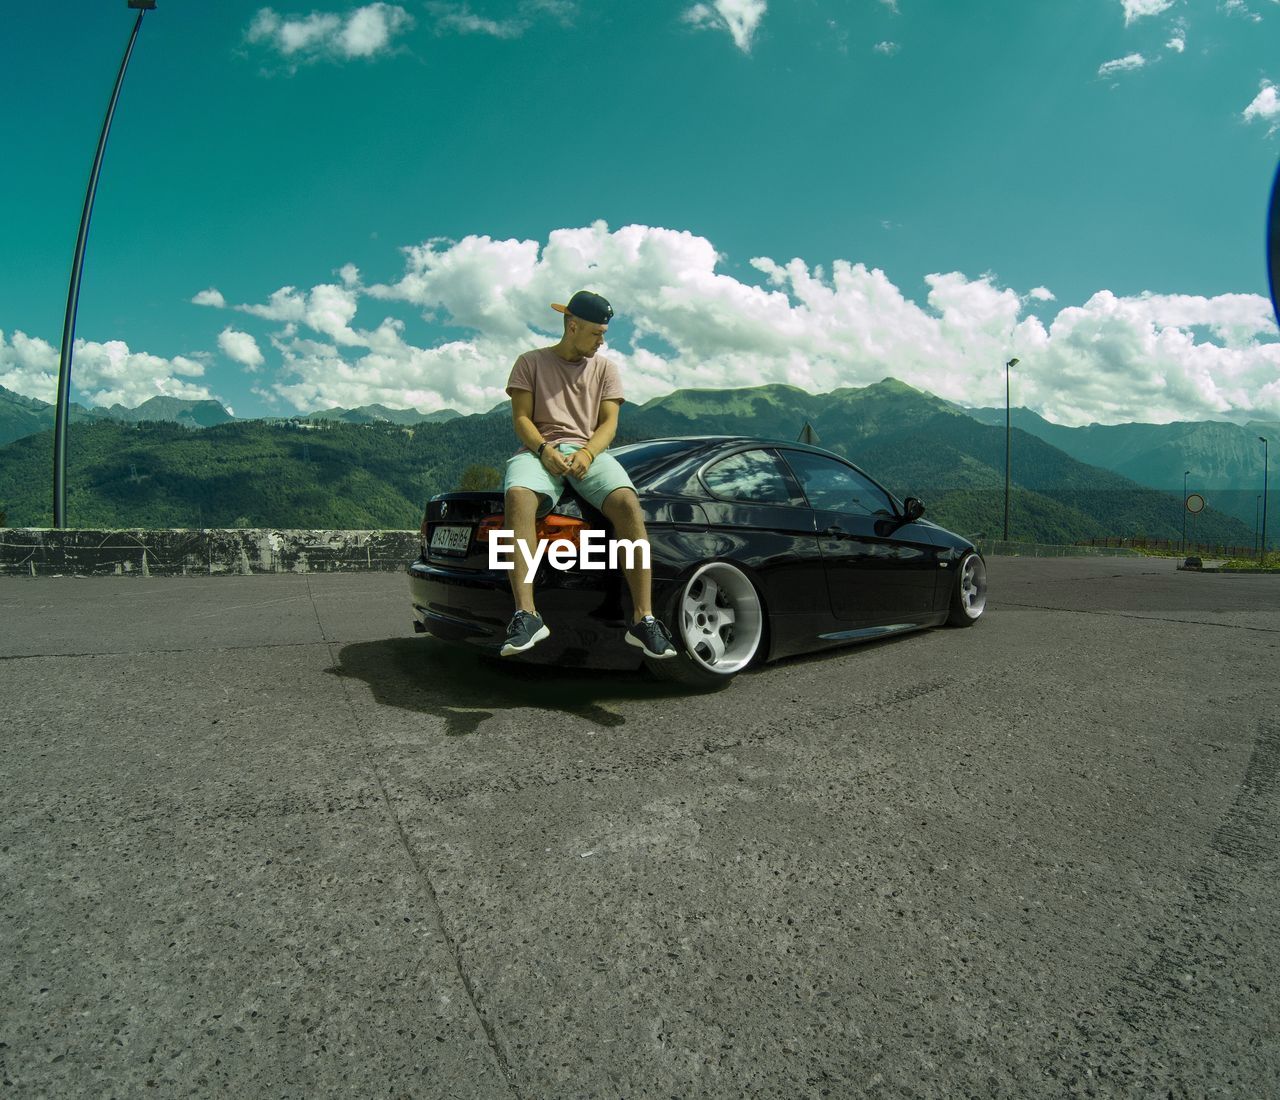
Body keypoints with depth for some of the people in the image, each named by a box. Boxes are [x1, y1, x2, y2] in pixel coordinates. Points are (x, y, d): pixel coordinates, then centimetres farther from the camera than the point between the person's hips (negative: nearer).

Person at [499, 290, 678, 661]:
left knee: (628, 503, -32)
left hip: (589, 452, 1)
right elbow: (521, 419, 5)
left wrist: (587, 453, -14)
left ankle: (643, 618, -33)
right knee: (518, 496, -38)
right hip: (539, 450, -1)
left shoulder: (604, 367, 19)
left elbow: (608, 422, 8)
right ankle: (526, 614, -42)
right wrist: (544, 449, -17)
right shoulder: (531, 362, 14)